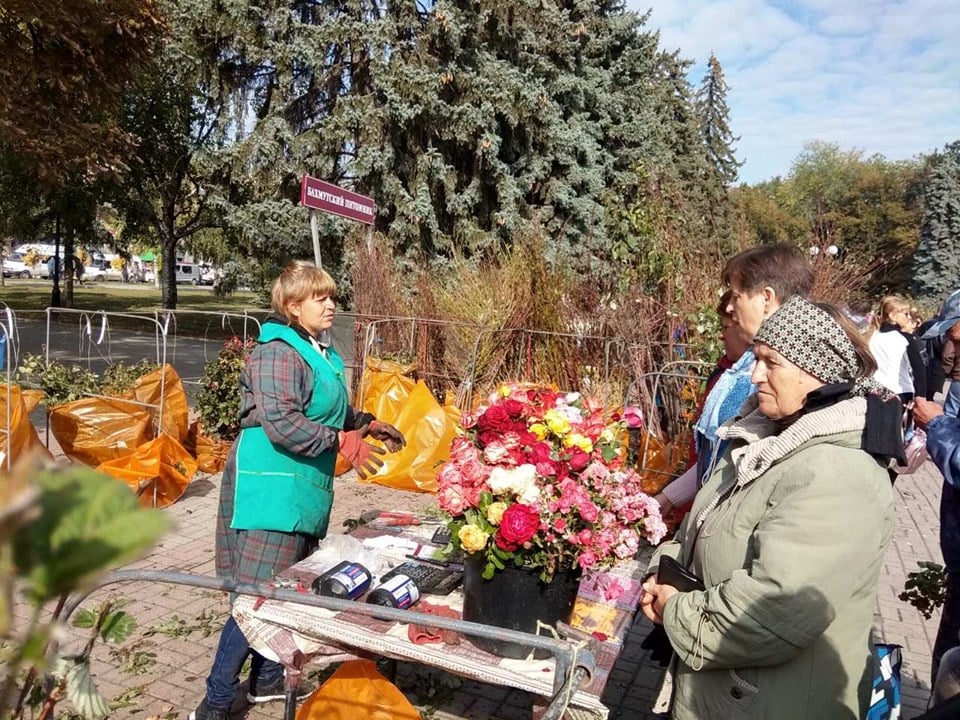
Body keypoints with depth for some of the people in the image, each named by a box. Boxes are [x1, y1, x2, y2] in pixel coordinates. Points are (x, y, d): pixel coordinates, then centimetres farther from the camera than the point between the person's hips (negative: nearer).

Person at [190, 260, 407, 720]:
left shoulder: (322, 355, 16)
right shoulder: (277, 354, -15)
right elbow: (280, 422, -25)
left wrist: (366, 424, 15)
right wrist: (341, 442, -23)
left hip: (303, 491, 10)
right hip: (271, 490, -10)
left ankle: (267, 681, 33)